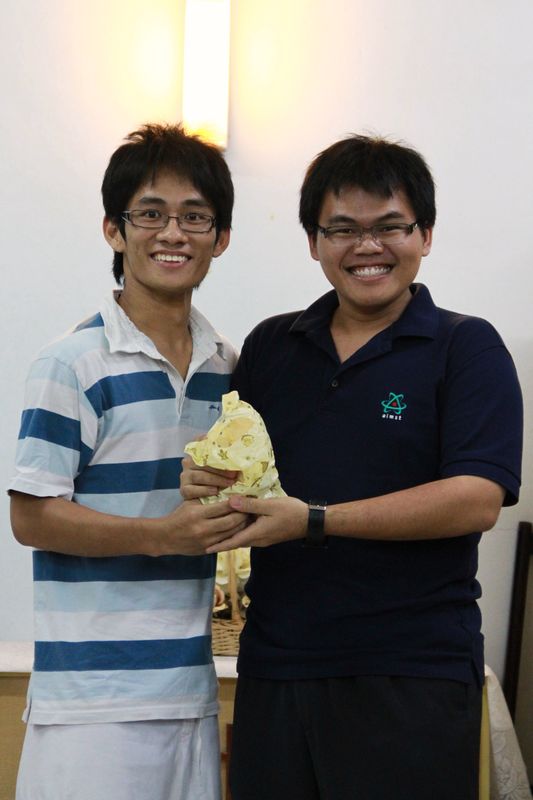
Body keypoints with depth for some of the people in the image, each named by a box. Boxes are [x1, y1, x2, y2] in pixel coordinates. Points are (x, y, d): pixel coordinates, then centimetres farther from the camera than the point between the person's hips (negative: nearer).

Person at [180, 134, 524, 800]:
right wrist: (205, 481, -7)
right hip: (273, 664, 4)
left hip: (412, 675, -4)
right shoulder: (269, 346, 11)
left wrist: (313, 520, -20)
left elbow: (477, 499, -15)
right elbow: (230, 464, 18)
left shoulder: (467, 347, -3)